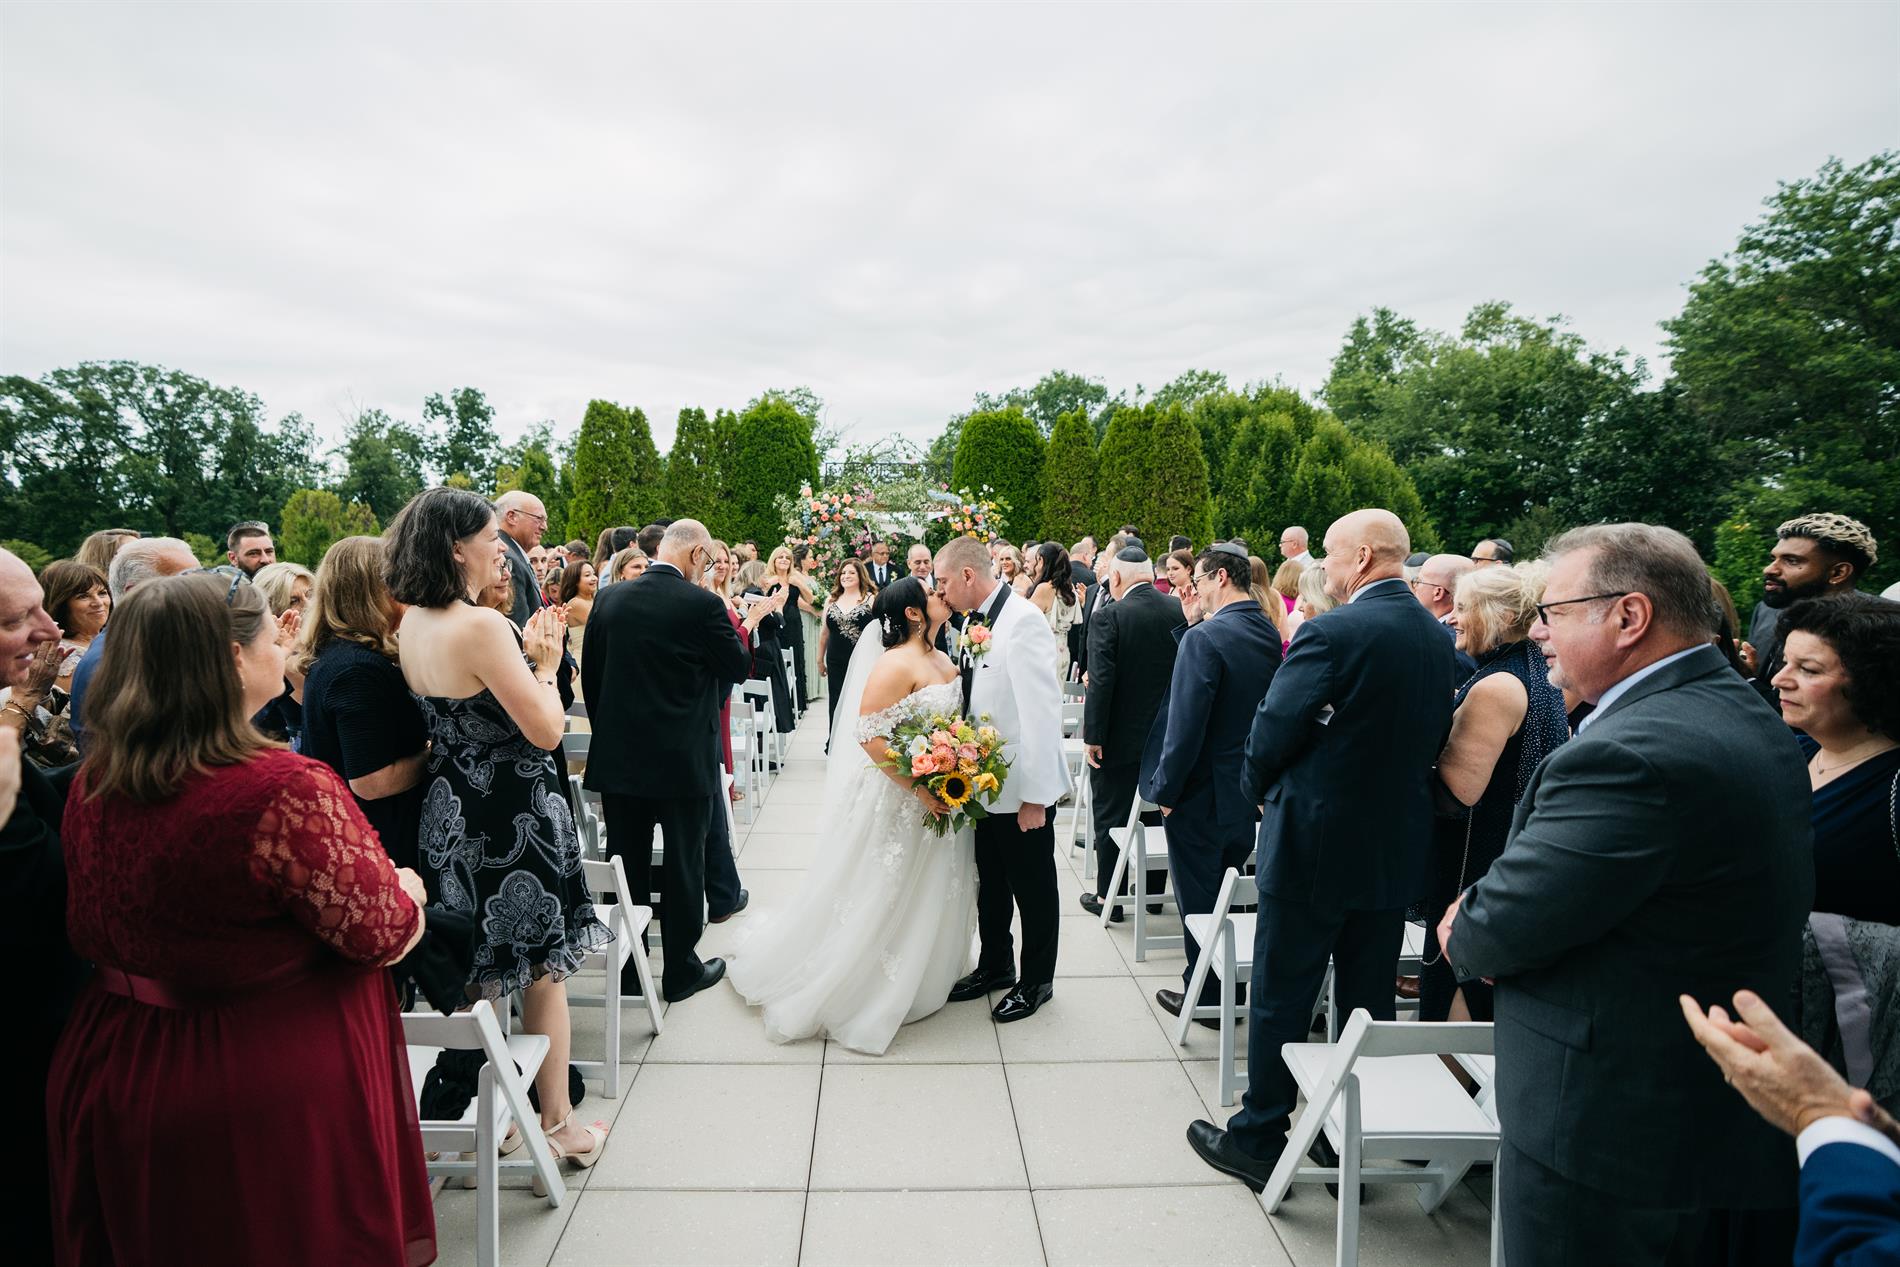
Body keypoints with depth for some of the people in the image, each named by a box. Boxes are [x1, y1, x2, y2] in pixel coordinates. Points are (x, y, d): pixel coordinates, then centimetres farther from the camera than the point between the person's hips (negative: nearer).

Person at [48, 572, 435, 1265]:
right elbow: (381, 936, -19)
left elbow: (89, 933, 11)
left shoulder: (91, 784, -5)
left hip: (118, 1080, 7)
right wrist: (406, 888, 2)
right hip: (278, 1095, -6)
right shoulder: (288, 790, -29)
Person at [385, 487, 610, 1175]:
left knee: (473, 967, 21)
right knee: (542, 972, 8)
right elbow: (546, 730, -21)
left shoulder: (412, 623, 3)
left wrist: (521, 653, 7)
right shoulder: (481, 626, -24)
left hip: (449, 810, 8)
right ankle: (557, 1123, 22)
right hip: (511, 820, -8)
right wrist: (543, 662, -7)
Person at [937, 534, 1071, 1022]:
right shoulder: (974, 620, 5)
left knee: (1033, 886, 10)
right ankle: (995, 966, 40)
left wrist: (1034, 794, -22)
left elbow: (1042, 709, -23)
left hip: (1023, 785, -8)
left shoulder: (1022, 620, -21)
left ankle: (1036, 981, 28)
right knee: (991, 882, 21)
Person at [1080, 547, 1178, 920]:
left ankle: (1109, 898, 17)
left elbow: (1100, 681, -20)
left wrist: (1092, 736, -14)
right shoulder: (1180, 610, -2)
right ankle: (1155, 890, 30)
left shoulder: (1109, 616, -17)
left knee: (1110, 817, 8)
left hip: (1119, 736, -5)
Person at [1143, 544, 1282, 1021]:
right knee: (1226, 889, 22)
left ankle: (1206, 995, 21)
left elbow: (1185, 726, -24)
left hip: (1202, 792, -8)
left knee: (1198, 897, 8)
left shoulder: (1205, 638, -22)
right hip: (1248, 790, 8)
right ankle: (1227, 982, 35)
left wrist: (1165, 789, -13)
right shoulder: (1270, 634, 2)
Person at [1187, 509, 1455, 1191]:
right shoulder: (1439, 639, 3)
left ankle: (1258, 1140, 21)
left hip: (1314, 842, -7)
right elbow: (1432, 739, 10)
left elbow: (1272, 732, -16)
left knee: (1279, 999, 8)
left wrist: (1260, 790, 3)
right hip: (1397, 847, 7)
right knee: (1368, 1003, 18)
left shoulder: (1331, 633, -20)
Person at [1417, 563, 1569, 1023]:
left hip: (1477, 864, -10)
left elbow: (1464, 787, -26)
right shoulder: (1537, 675, 7)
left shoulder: (1494, 687, -23)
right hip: (1520, 853, 10)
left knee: (1458, 993, 3)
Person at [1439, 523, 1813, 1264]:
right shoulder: (1751, 720, 4)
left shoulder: (1632, 755, -29)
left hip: (1606, 1136, -9)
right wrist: (1482, 929, -5)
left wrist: (1464, 934, -3)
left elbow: (1493, 932, -25)